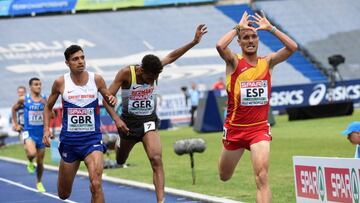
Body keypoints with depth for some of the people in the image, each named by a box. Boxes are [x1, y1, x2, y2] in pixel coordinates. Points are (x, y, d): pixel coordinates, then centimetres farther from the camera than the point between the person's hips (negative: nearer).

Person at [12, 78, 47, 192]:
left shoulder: (44, 99, 0)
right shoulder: (24, 99, -4)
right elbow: (14, 109, 13)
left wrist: (46, 104, -17)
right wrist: (16, 124, 10)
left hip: (41, 133, 3)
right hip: (28, 132, -3)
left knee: (40, 161, 9)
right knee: (32, 153, -30)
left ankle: (39, 183, 32)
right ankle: (30, 163, 7)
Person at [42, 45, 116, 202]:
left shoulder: (96, 79, -5)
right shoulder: (61, 82, -4)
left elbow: (108, 99, 10)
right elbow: (48, 107, 11)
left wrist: (112, 100, -14)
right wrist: (46, 129, -3)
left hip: (92, 140, -1)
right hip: (69, 141, 1)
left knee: (96, 184, -25)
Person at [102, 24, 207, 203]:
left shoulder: (153, 70, -12)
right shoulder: (126, 73, -22)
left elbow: (171, 57, 0)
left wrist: (194, 42, -8)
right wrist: (116, 119, -32)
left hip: (149, 121, 1)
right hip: (128, 122, -1)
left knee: (156, 160, -21)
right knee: (120, 161, 22)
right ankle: (118, 146, 61)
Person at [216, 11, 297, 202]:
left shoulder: (267, 62, 2)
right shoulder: (234, 62, -5)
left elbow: (292, 47, -10)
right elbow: (220, 46, -26)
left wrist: (270, 28, -8)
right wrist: (238, 27, -15)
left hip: (259, 128, 0)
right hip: (234, 127, 0)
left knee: (262, 177, -18)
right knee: (224, 177, 18)